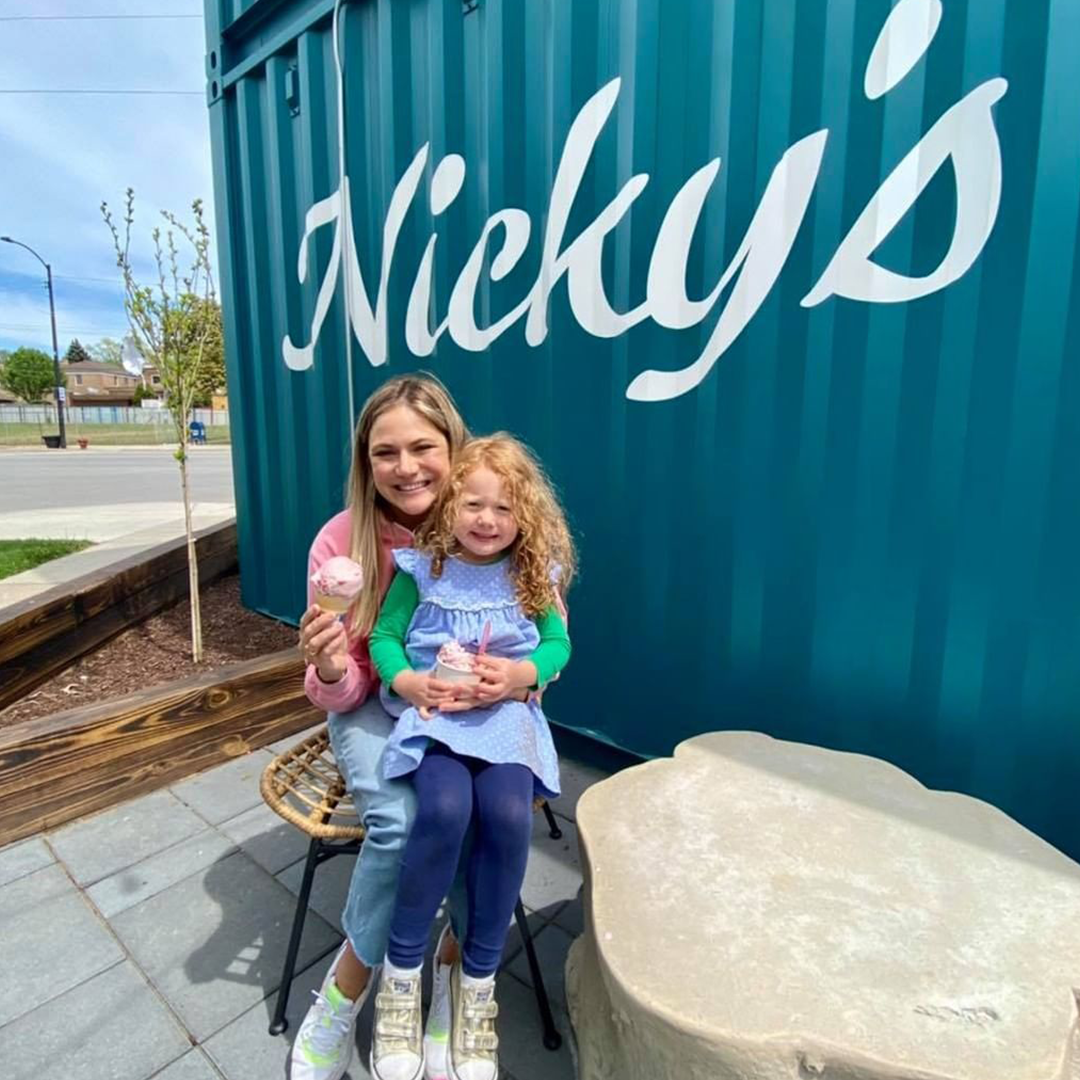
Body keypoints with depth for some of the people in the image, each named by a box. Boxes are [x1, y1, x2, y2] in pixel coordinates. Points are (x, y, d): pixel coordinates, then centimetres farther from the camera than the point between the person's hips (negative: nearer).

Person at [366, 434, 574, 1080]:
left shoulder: (535, 574, 2)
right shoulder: (423, 567, 0)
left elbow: (558, 644, 5)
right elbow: (384, 637, 3)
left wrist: (521, 673, -14)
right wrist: (406, 680, -16)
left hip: (507, 713, 2)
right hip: (431, 710, -1)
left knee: (508, 814, -25)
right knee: (446, 807, -29)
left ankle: (478, 980, 3)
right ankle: (401, 975, -1)